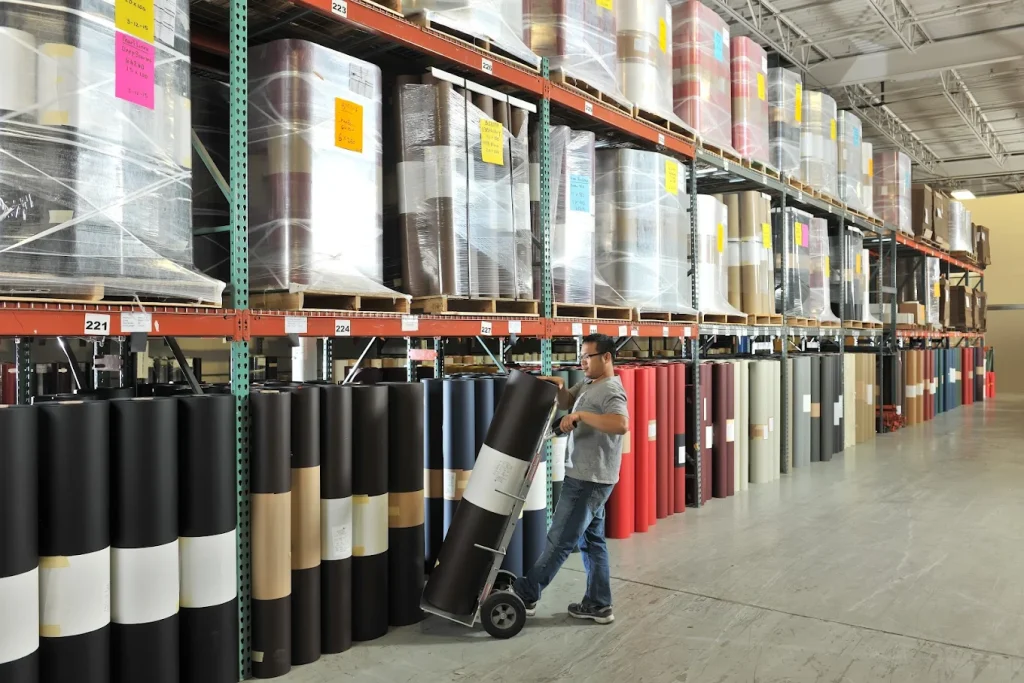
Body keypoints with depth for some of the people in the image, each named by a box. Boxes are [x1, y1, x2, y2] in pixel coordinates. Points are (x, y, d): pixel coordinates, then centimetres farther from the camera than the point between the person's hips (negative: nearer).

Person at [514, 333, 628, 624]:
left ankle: (526, 595, 9)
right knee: (592, 540, 15)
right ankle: (598, 605, 23)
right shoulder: (588, 385, 12)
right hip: (587, 478, 10)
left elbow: (621, 425, -35)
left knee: (559, 540, -1)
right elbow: (565, 402, 23)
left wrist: (580, 415, -33)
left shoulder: (611, 390, -19)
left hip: (589, 480, -10)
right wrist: (559, 386, 2)